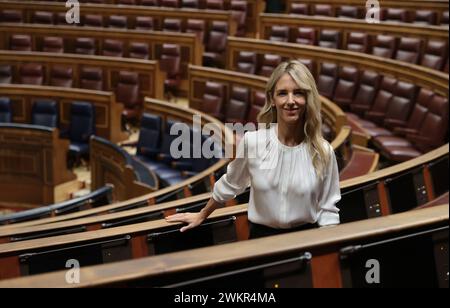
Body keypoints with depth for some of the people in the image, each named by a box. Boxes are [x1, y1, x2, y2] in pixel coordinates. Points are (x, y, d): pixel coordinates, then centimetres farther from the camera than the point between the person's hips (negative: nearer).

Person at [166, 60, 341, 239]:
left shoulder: (323, 152, -6)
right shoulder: (252, 141, -8)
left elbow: (327, 209, 3)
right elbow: (230, 184, 10)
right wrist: (202, 216, 22)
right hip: (261, 237, 0)